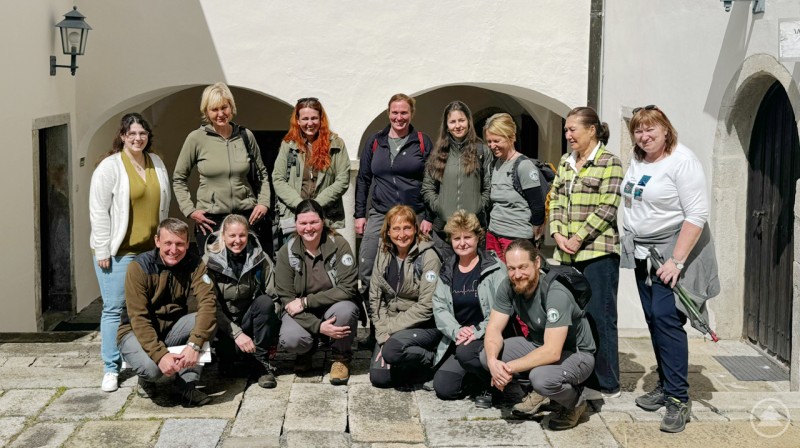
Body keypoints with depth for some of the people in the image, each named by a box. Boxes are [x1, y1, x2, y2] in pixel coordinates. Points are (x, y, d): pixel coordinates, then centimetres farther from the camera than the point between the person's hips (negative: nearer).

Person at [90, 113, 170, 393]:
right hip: (119, 251, -5)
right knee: (114, 308, -2)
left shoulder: (157, 164, 10)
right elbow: (98, 211, -10)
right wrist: (102, 250, -12)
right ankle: (111, 369, 6)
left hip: (151, 249, 5)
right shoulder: (110, 166, -8)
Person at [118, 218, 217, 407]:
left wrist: (194, 344, -41)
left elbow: (207, 301, -25)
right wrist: (160, 354, -37)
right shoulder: (139, 267, -19)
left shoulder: (194, 263, -11)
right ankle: (146, 380, 5)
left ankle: (187, 384, -15)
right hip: (136, 332, -3)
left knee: (208, 321, -26)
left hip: (172, 329, 3)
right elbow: (139, 319, -24)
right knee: (151, 366, -34)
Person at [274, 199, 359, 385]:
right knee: (290, 339, -30)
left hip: (333, 306, 0)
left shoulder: (338, 244, -13)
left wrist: (306, 301, -23)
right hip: (302, 315, 1)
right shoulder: (287, 252, -8)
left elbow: (347, 288, -19)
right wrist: (318, 327, -25)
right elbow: (286, 299, -11)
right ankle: (306, 351, 10)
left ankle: (341, 357, -4)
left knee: (345, 309, -35)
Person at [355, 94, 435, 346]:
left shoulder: (423, 143, 4)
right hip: (379, 216, 2)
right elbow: (363, 180, 13)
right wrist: (359, 214, 7)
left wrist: (428, 218, -3)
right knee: (367, 273, -6)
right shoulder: (374, 142, 10)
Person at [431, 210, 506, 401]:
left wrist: (478, 331, -22)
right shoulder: (447, 270, 11)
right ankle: (474, 373, 19)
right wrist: (456, 331, -15)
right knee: (444, 388, -10)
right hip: (458, 340, 5)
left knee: (466, 352, -35)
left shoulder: (494, 267, -6)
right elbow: (439, 307, 2)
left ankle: (493, 384, -6)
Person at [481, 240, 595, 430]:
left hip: (576, 353, -7)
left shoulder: (556, 294, -31)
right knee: (486, 355, -12)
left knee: (541, 377, -37)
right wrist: (493, 361, -31)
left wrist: (509, 368, -34)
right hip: (539, 344, 7)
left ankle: (574, 402, -1)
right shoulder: (509, 287, -11)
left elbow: (552, 352, -36)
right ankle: (542, 394, 8)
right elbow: (494, 328, -11)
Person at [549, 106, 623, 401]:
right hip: (567, 254, 7)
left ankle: (606, 384, 7)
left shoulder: (609, 163, -5)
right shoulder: (565, 163, 16)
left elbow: (606, 208, -11)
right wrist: (557, 233, -3)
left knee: (599, 317, -3)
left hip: (598, 251, -7)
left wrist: (579, 238, -14)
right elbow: (556, 201, 13)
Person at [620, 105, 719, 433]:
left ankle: (679, 399, -7)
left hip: (674, 249, -7)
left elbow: (697, 215, -20)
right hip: (643, 253, 7)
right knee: (653, 320, 10)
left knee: (666, 319, -13)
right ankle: (665, 385, 22)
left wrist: (677, 261, -24)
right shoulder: (637, 161, 9)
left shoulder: (682, 160, -15)